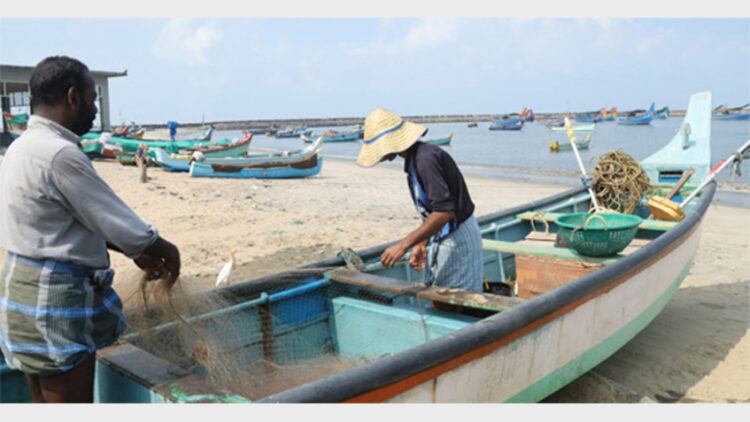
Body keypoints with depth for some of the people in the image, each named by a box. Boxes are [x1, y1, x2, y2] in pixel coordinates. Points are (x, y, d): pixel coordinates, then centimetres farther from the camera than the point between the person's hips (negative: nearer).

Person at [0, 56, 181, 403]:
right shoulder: (60, 155, -22)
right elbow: (122, 223, -17)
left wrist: (135, 251, 16)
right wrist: (167, 252, 1)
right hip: (56, 300, -10)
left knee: (45, 408, 20)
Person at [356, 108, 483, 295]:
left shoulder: (426, 158, -23)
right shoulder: (414, 159, 10)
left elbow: (445, 211, -29)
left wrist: (404, 245, -26)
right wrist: (421, 244, 10)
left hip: (458, 240, -10)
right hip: (442, 238, 10)